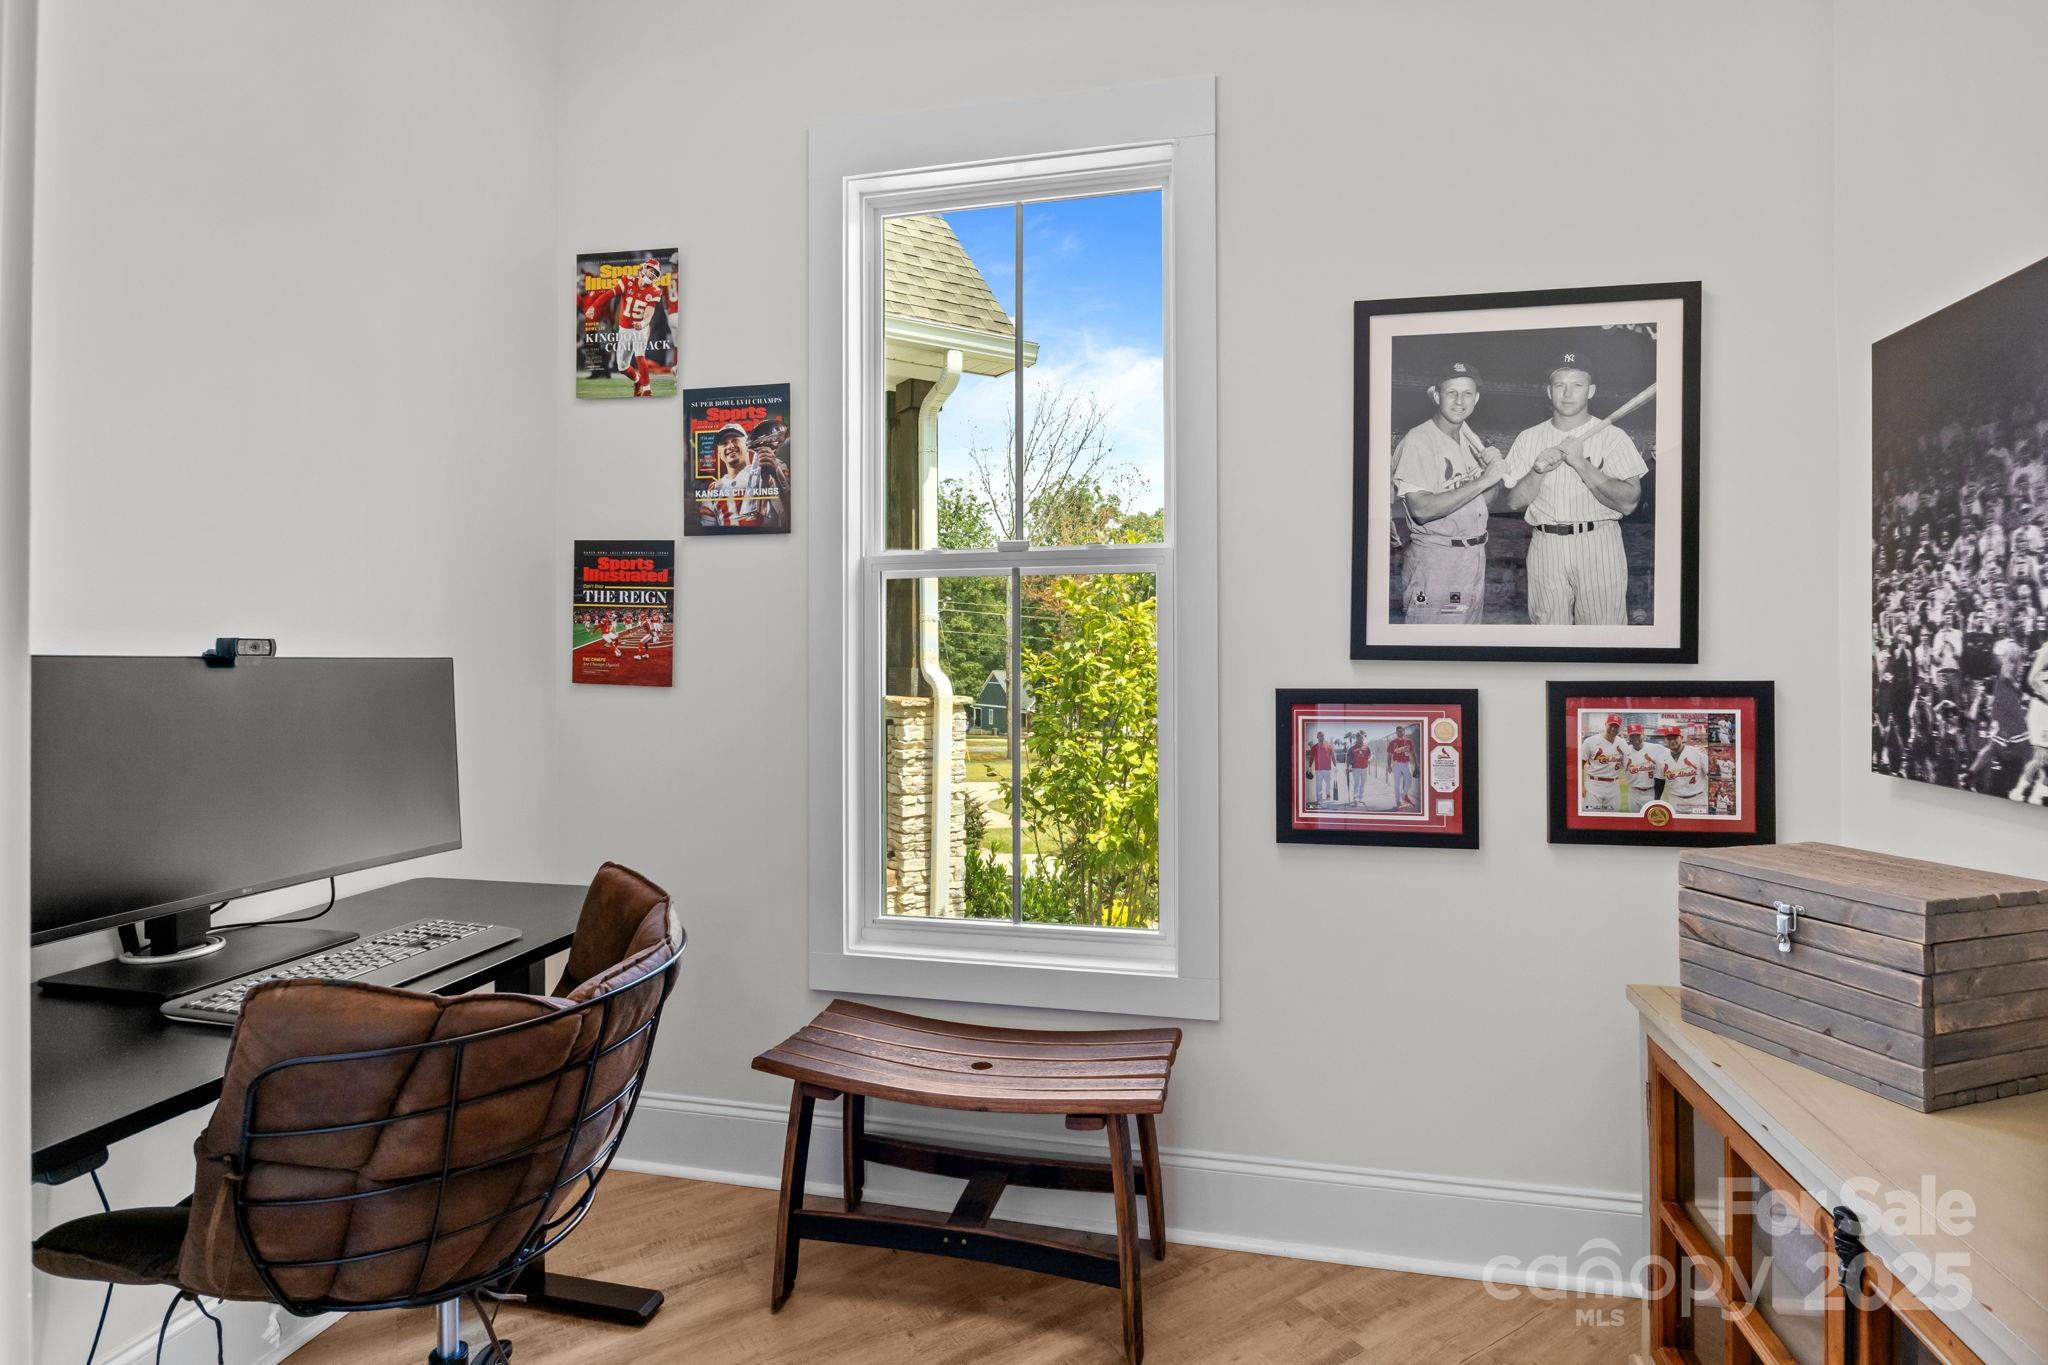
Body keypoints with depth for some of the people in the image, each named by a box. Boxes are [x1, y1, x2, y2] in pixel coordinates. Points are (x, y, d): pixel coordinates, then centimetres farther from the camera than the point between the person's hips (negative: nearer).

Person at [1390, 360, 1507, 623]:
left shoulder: (1472, 440, 12)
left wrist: (1496, 470, -4)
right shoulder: (1418, 441, -13)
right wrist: (1484, 479, -22)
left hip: (1475, 557, 8)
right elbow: (1421, 509, -25)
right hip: (1434, 560, -8)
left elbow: (1486, 503, 15)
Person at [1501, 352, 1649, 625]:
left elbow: (1628, 503, -9)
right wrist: (1538, 472, -13)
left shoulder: (1613, 436, 1)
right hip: (1546, 548, 2)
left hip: (1599, 548, -2)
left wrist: (1581, 463, -17)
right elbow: (1513, 502, 4)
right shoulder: (1528, 439, 9)